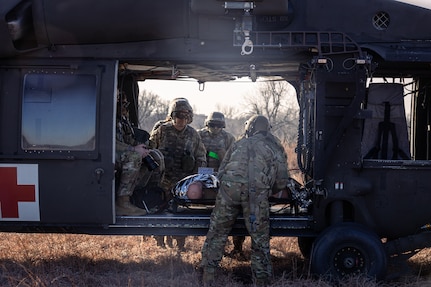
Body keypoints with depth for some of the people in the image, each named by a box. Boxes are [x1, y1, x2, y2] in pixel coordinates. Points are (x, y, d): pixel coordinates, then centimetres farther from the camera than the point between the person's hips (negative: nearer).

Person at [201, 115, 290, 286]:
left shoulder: (240, 144, 27)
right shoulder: (276, 148, 22)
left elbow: (221, 172, 25)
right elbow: (282, 182, 16)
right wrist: (267, 192, 33)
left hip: (229, 187, 2)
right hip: (257, 193, -1)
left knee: (217, 233, 10)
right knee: (260, 240, 8)